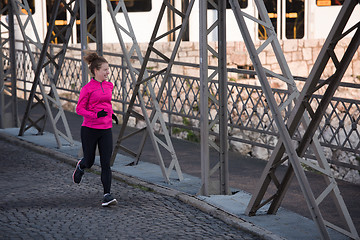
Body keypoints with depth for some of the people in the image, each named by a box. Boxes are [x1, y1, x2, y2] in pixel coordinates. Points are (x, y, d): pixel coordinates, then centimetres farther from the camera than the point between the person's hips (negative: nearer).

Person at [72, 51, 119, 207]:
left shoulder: (109, 86, 9)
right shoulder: (87, 88, -9)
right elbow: (79, 109, -9)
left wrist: (111, 114, 12)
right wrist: (95, 115, -23)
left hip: (106, 130, 4)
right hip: (89, 130, -4)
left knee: (106, 163, -5)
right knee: (89, 162, 9)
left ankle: (107, 195, -6)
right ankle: (81, 166, 46)